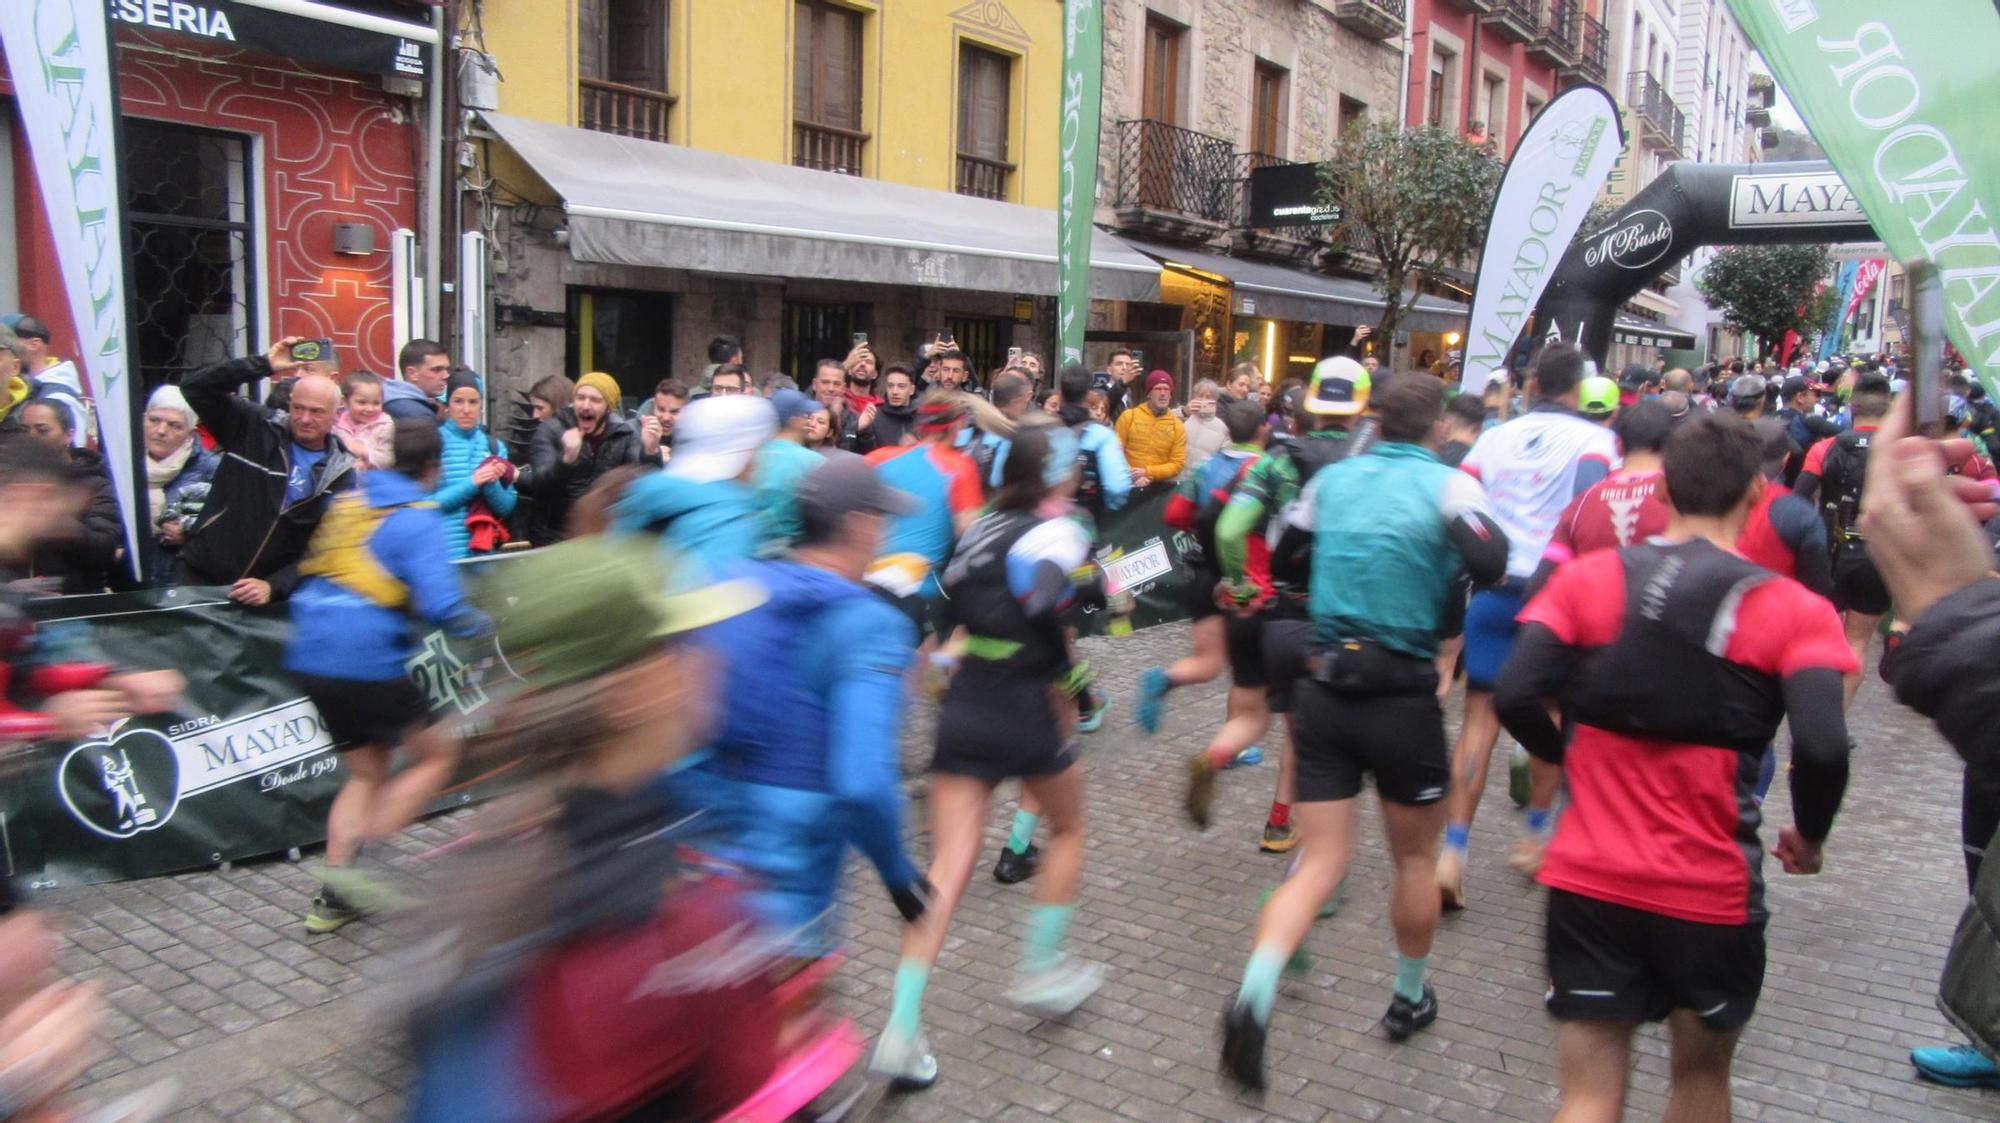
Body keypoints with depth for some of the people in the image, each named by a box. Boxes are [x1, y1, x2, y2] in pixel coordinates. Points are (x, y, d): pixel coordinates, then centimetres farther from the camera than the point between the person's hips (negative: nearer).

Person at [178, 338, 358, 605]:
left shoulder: (340, 475, -4)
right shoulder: (254, 427, -2)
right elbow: (194, 387, -11)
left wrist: (273, 587, -21)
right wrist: (264, 365, -18)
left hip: (270, 587, 0)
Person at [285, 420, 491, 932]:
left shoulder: (347, 502, 12)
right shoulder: (419, 519, -10)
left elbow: (311, 571, 24)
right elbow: (439, 605, -19)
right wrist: (481, 624, -2)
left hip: (309, 659, 8)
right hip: (368, 664, -7)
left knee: (366, 773, 21)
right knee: (438, 754, 11)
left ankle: (333, 895, 15)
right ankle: (357, 861, 0)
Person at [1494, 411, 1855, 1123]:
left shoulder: (1589, 578, -2)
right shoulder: (1794, 611, -6)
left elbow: (1517, 697, -10)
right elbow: (1822, 748, -17)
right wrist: (1809, 836, 3)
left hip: (1589, 881, 1)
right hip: (1711, 893, 0)